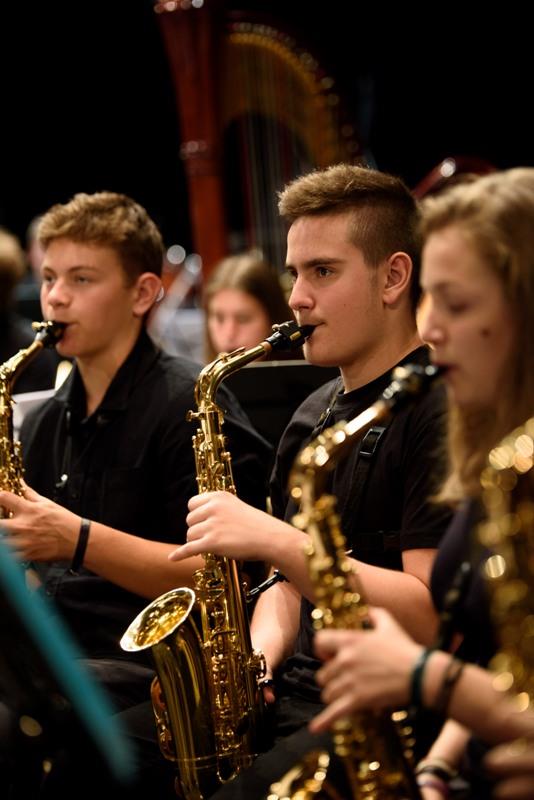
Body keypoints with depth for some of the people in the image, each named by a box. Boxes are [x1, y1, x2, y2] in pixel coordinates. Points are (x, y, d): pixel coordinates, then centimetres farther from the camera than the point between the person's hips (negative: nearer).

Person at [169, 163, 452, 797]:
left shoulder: (439, 410, -10)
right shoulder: (313, 417, 16)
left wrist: (276, 540, -20)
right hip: (294, 700, 7)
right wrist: (256, 659, 1)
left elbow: (430, 614, -17)